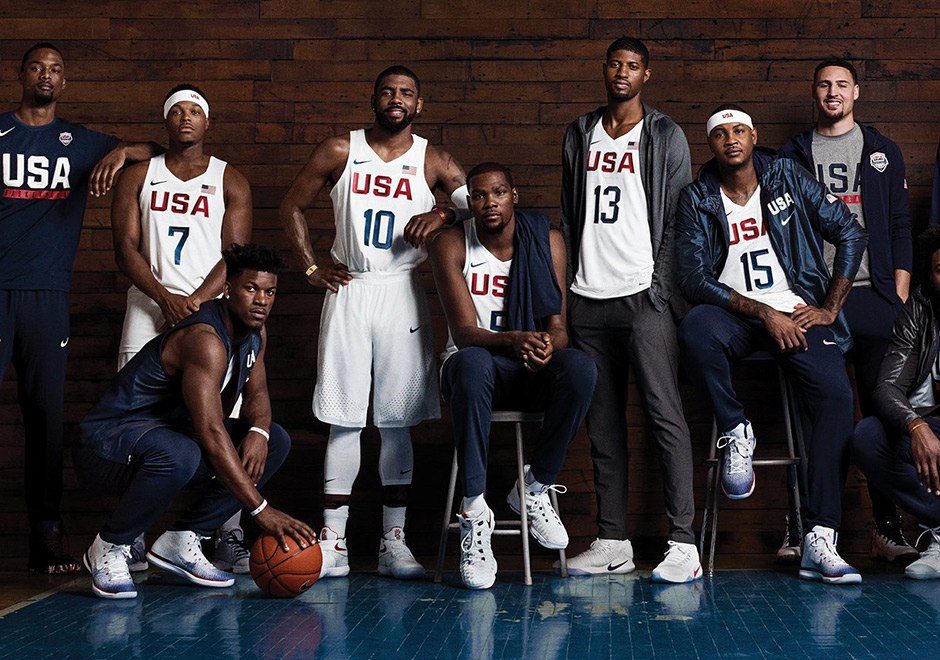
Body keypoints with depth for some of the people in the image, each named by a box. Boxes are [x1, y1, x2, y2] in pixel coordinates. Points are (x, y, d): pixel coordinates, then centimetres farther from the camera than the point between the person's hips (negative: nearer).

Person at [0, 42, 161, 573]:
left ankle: (48, 540, 7)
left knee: (48, 415, 2)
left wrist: (122, 151, -5)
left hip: (48, 295, 2)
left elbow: (158, 152, 15)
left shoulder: (82, 143, 14)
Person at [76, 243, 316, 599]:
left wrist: (259, 430, -12)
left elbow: (257, 394, 14)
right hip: (107, 446, -9)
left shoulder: (255, 333, 2)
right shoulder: (205, 340, -27)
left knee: (276, 442, 3)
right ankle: (108, 549, -14)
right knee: (178, 454, -42)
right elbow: (212, 434, -35)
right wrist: (261, 510, -39)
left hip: (172, 434, 9)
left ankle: (180, 542, 1)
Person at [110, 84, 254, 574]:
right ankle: (130, 539, 2)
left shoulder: (230, 182, 10)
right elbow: (125, 248, 3)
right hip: (148, 308, 1)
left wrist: (194, 302, -13)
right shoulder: (137, 177, 12)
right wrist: (165, 298, -12)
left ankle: (230, 538, -2)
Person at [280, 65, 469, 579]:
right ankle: (333, 542, 4)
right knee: (343, 418, -1)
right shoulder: (339, 151, 5)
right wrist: (311, 269, 5)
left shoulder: (432, 162, 5)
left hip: (402, 292, 0)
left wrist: (444, 213, -15)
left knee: (397, 420, 2)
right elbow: (292, 208, 13)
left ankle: (393, 541, 9)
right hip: (348, 289, 0)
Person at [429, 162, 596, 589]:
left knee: (580, 368, -32)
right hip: (480, 367, -2)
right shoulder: (451, 245, -7)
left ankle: (535, 489, -12)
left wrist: (548, 344, -32)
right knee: (472, 363, -40)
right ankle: (474, 512, -34)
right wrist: (514, 340, -37)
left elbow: (558, 326, -5)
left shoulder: (547, 241, 0)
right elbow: (464, 332, -15)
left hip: (532, 373, 2)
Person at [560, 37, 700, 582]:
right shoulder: (580, 135, 17)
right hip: (588, 299, 5)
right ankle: (613, 542, 12)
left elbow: (677, 221, 0)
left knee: (665, 414, -10)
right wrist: (565, 283, 11)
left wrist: (660, 288, -9)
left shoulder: (666, 137, 5)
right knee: (603, 422, 6)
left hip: (644, 296, -4)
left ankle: (683, 543, -9)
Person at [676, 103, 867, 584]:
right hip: (735, 316, -1)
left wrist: (829, 309, -1)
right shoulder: (697, 200, 4)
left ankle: (819, 542, -26)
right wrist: (764, 314, -16)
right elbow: (693, 279, -7)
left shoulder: (789, 179, 8)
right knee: (695, 328, -37)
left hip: (798, 313, 1)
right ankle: (735, 432, -12)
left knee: (836, 396, -25)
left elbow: (850, 234, 8)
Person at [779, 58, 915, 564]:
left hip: (873, 297, 1)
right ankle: (800, 527, 1)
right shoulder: (793, 155, 13)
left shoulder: (882, 152, 16)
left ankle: (887, 530, 5)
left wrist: (900, 298, 2)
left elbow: (899, 229, 12)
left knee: (883, 411, 0)